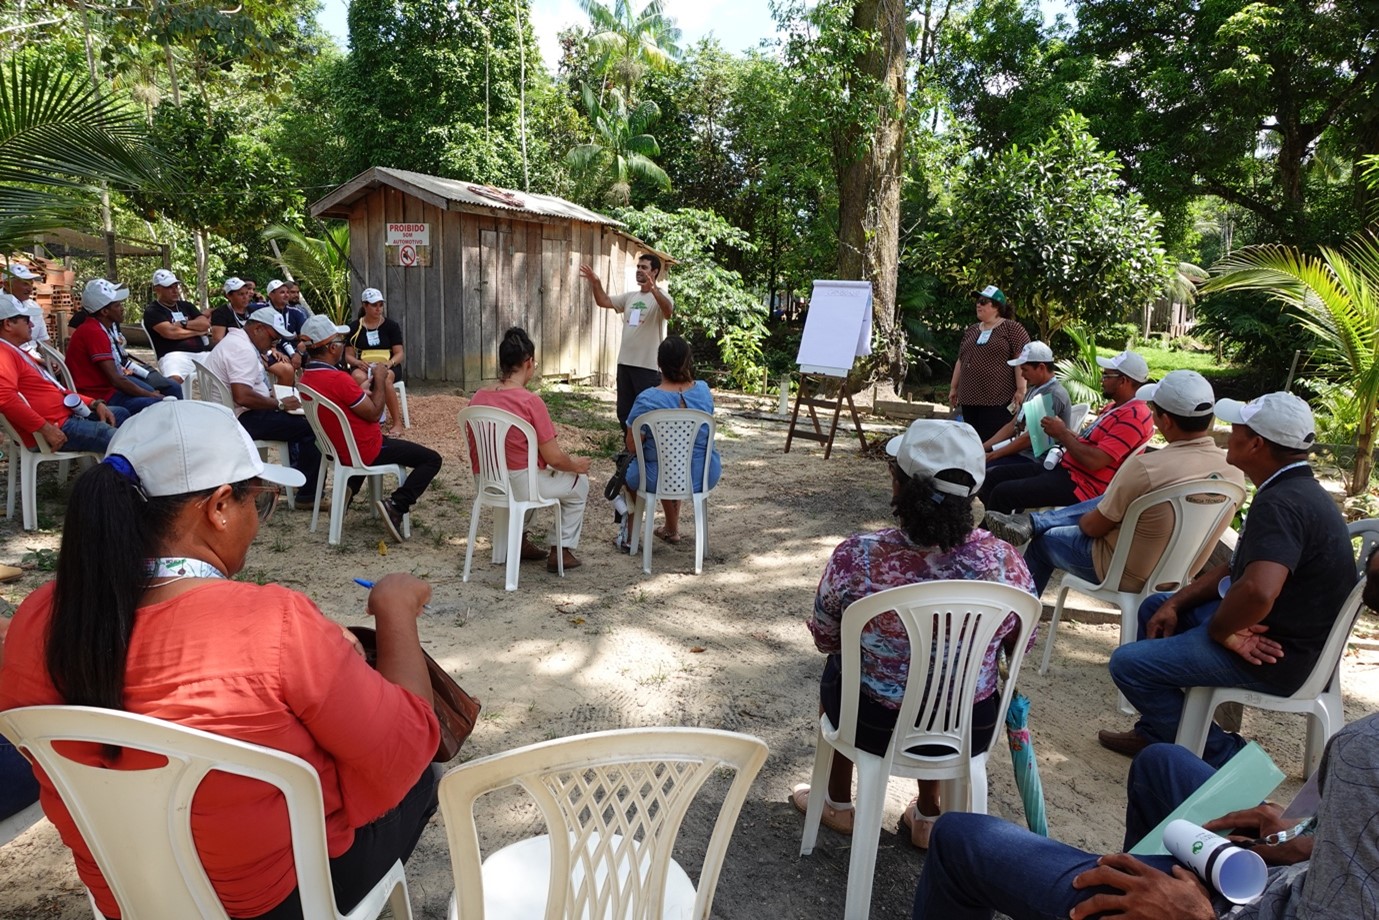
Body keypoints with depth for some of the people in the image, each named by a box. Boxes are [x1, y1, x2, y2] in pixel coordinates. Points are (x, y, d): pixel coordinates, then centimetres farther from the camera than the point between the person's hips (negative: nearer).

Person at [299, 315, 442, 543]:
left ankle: (349, 489, 22)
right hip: (365, 451, -9)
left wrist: (369, 387, 8)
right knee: (431, 459, -3)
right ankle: (396, 505, -15)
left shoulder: (306, 377, -1)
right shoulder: (338, 379, -29)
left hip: (338, 448, 9)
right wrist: (380, 381, -9)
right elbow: (374, 413, -21)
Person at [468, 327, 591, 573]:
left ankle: (518, 540, 38)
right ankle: (562, 551, 19)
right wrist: (577, 465, 4)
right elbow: (554, 458, -18)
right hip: (520, 486, -7)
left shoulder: (478, 398, -2)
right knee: (579, 482, 18)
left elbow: (475, 449, 11)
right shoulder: (530, 402, -20)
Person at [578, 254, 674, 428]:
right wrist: (595, 283, -8)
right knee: (624, 412, 15)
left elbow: (668, 311, -31)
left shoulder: (661, 296, -9)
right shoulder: (629, 297, 13)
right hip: (625, 363, 8)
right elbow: (603, 301, 11)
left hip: (648, 366, -7)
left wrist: (653, 289, -48)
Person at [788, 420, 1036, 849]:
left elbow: (825, 640, -7)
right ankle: (928, 817, 46)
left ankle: (838, 804, 49)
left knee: (836, 667, 32)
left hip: (875, 727, -1)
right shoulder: (1004, 561, -20)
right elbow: (1021, 646, 0)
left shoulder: (857, 557, -26)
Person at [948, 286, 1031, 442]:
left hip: (998, 400, -7)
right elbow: (961, 360, 23)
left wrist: (1020, 390, -17)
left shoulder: (1011, 328, -2)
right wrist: (954, 387, 20)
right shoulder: (971, 330, 18)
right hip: (969, 399, 7)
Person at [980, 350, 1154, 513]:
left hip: (1080, 485, -11)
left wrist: (1062, 434, -12)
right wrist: (1063, 431, 2)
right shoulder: (1115, 407, 17)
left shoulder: (1133, 416, -17)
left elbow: (1094, 461, -25)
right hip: (1064, 469, 11)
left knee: (1003, 492, -20)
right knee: (995, 475, 7)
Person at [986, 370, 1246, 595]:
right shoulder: (1235, 471, -12)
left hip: (1127, 574, -6)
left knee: (1043, 540, 18)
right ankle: (1034, 521, 18)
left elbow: (1093, 527, -17)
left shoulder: (1144, 467, -31)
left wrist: (1081, 521, 7)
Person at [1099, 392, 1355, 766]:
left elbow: (1257, 591, -43)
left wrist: (1218, 630, -22)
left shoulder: (1281, 504, -28)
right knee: (1155, 606, 24)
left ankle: (1222, 756, 5)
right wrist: (1176, 603, 5)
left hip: (1275, 655, -11)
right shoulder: (1297, 489, 8)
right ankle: (1154, 731, 29)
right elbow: (1238, 566, 15)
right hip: (1281, 628, 11)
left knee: (1128, 662, -12)